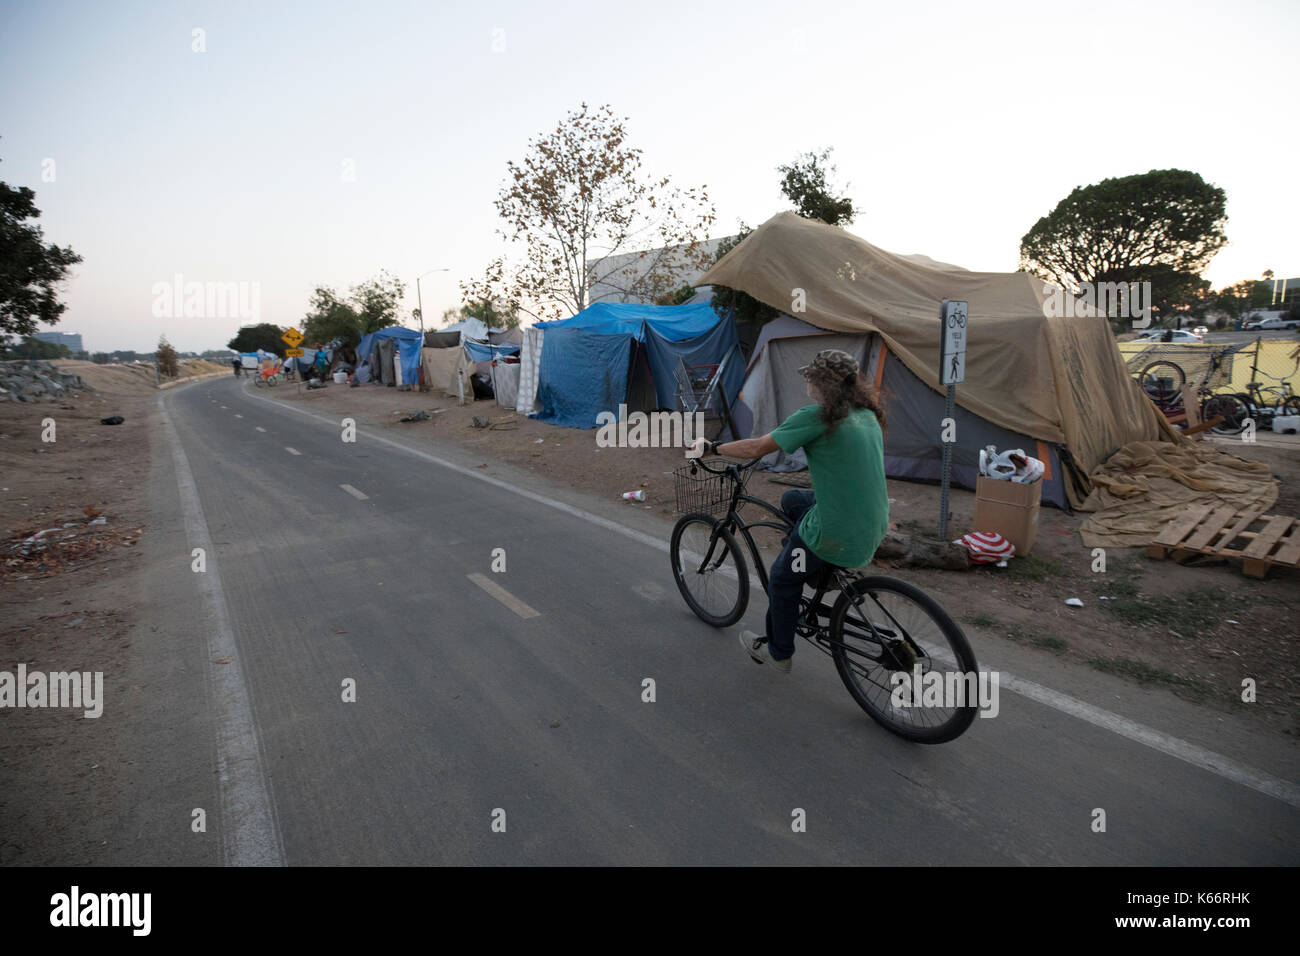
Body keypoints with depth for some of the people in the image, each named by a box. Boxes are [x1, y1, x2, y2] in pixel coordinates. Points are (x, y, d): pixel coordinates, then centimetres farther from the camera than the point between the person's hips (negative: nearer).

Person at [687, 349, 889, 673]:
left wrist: (711, 447, 4)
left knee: (781, 578, 16)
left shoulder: (817, 415, -16)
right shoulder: (868, 414, 7)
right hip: (874, 528, 8)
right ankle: (815, 573, 37)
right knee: (791, 500, 26)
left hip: (838, 537, -8)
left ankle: (778, 653, 34)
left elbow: (757, 448, -11)